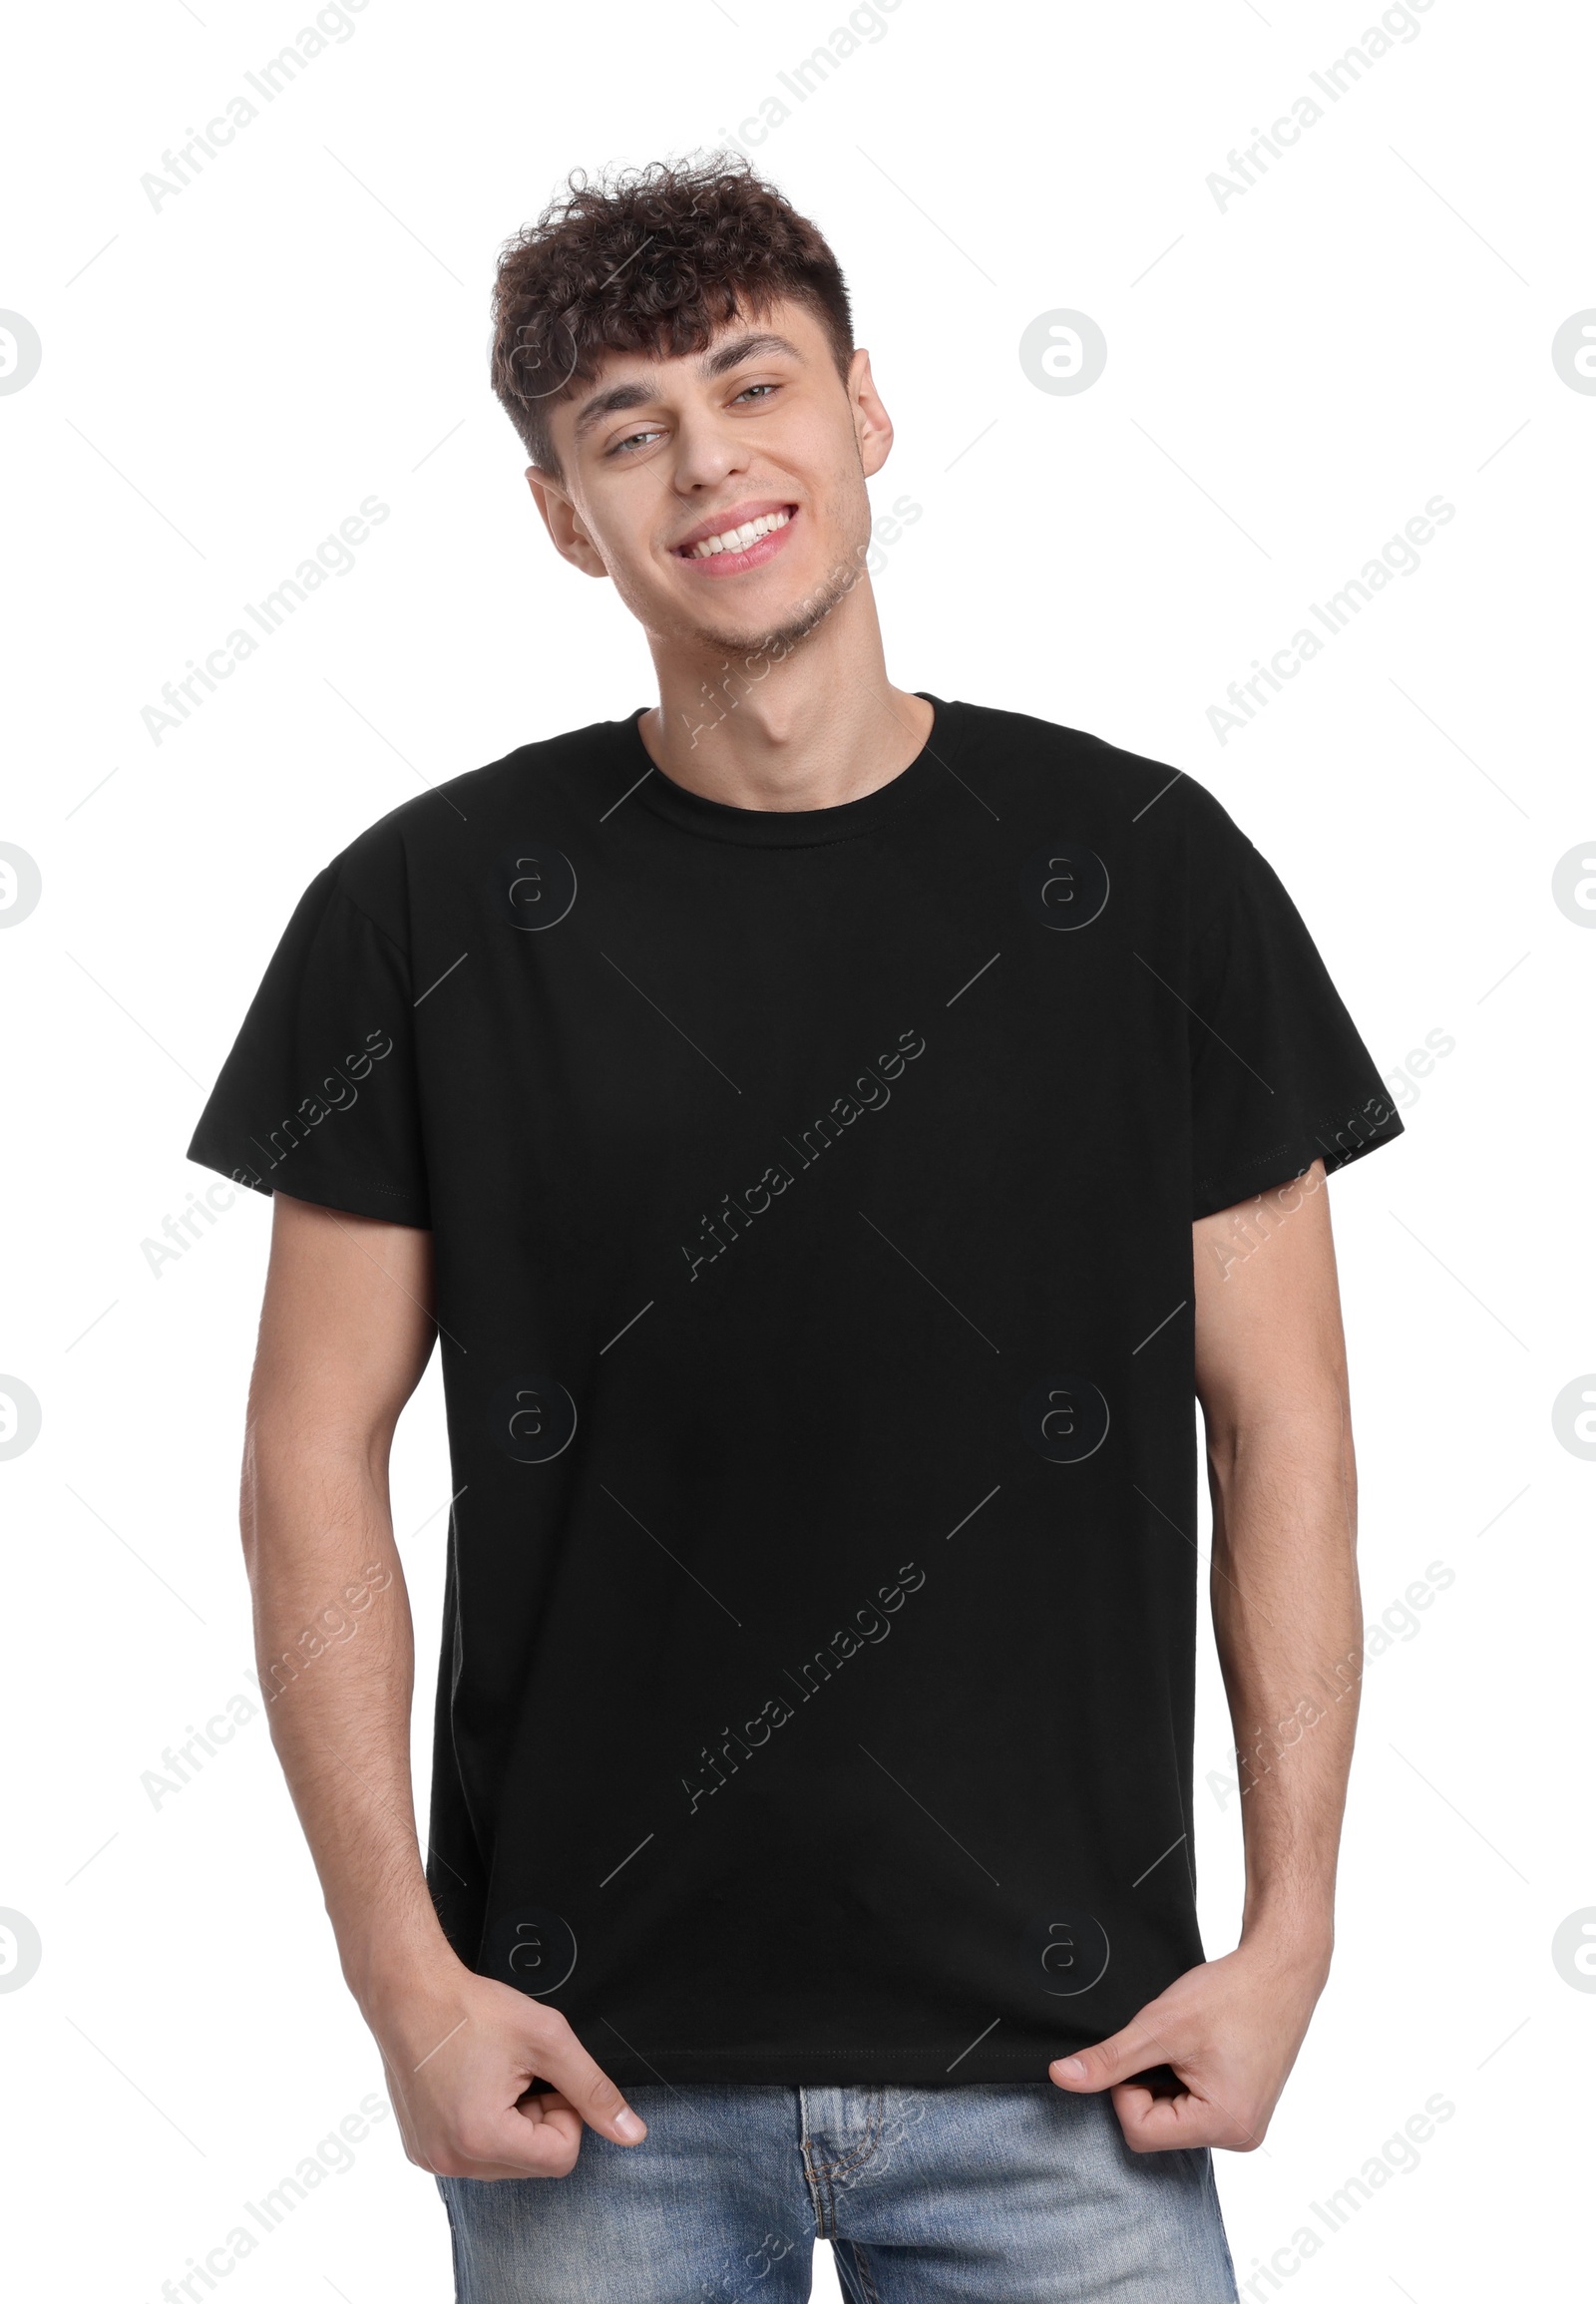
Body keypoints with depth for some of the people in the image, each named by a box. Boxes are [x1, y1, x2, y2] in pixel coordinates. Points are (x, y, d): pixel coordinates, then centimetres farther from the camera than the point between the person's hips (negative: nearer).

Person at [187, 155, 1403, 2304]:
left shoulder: (1147, 870, -1)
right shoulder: (427, 911, -3)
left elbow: (1283, 1428, 2)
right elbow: (317, 1457, 0)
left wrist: (1290, 1931, -3)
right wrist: (403, 1969, -6)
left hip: (1058, 2052, 0)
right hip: (594, 2053, 0)